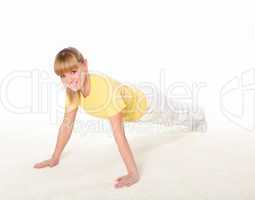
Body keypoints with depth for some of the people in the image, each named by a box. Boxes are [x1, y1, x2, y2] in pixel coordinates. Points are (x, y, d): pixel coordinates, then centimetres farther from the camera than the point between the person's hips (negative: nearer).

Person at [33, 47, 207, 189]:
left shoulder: (104, 87, -46)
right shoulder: (72, 90, -25)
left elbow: (119, 134, -49)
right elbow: (67, 123, -15)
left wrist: (133, 174, -47)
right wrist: (55, 158, -11)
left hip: (144, 104, -6)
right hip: (126, 110, 6)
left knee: (174, 115, 25)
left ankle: (197, 117, 62)